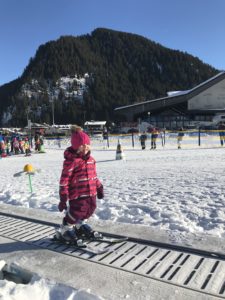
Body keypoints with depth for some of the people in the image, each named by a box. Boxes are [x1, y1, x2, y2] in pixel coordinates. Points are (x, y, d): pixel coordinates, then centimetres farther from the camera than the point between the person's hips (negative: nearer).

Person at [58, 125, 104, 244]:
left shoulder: (90, 159, 9)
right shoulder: (71, 161, -15)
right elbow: (64, 181, -16)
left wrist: (99, 188, 23)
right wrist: (63, 199, -17)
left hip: (91, 194, 8)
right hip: (77, 195, -7)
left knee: (87, 212, 19)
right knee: (75, 214, 1)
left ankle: (80, 226, 47)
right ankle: (66, 230, 30)